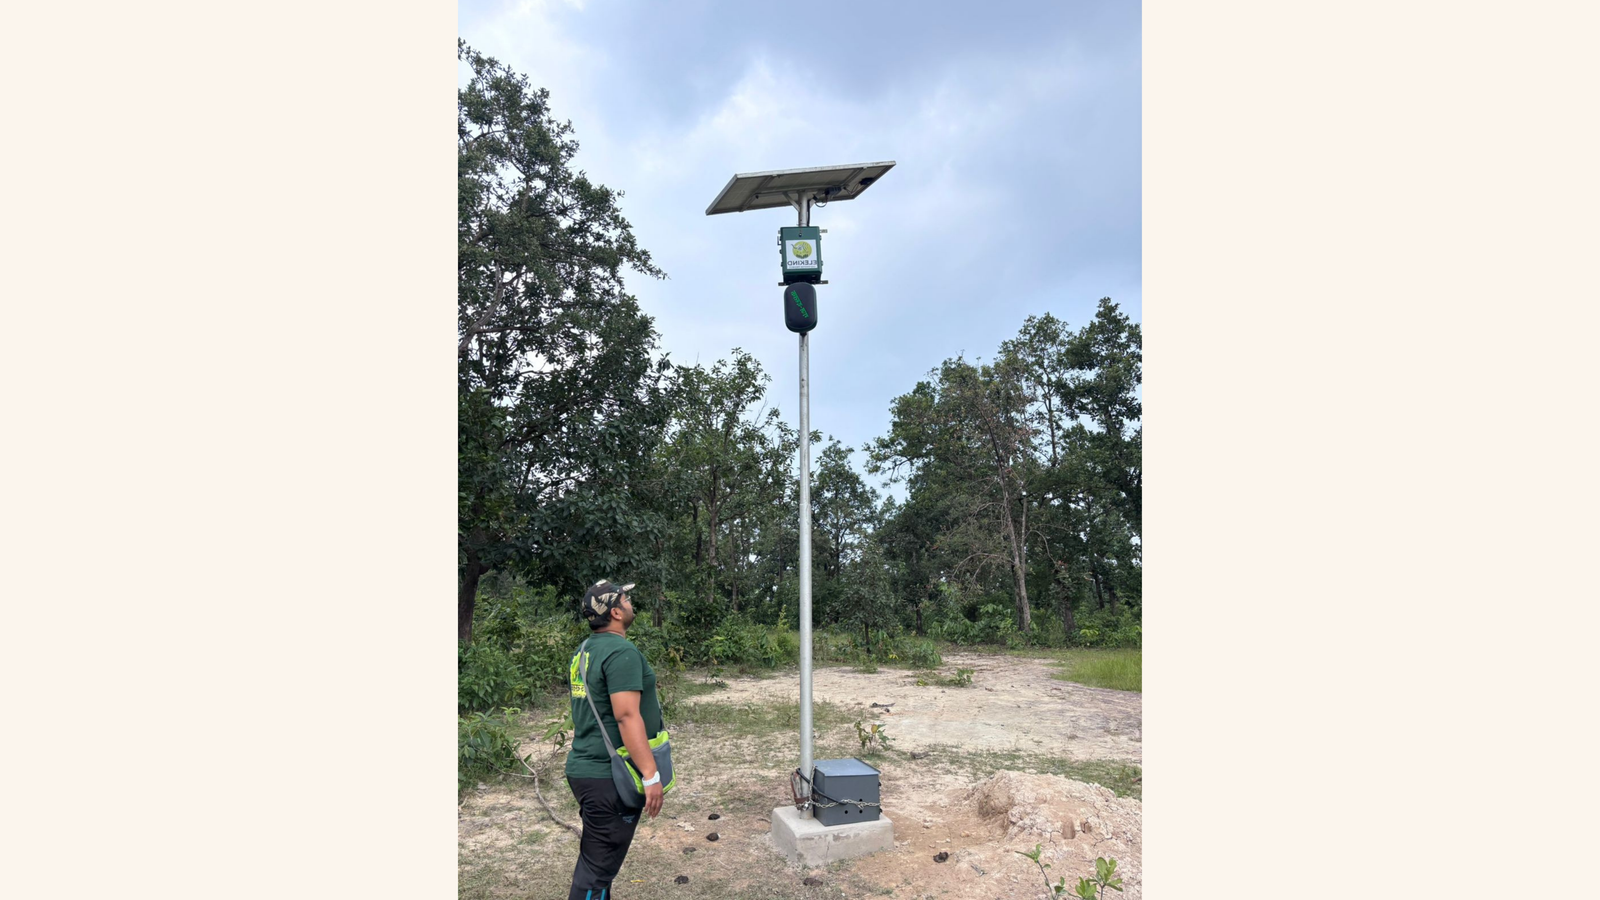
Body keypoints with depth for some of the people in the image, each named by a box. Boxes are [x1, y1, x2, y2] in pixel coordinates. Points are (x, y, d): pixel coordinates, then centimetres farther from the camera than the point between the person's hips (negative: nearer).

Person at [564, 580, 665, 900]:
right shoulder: (621, 651, -19)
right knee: (598, 865, 0)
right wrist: (651, 774, -24)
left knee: (594, 859, 20)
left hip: (584, 768, 9)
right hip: (609, 777, -9)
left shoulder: (584, 651, 11)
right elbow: (627, 716, -25)